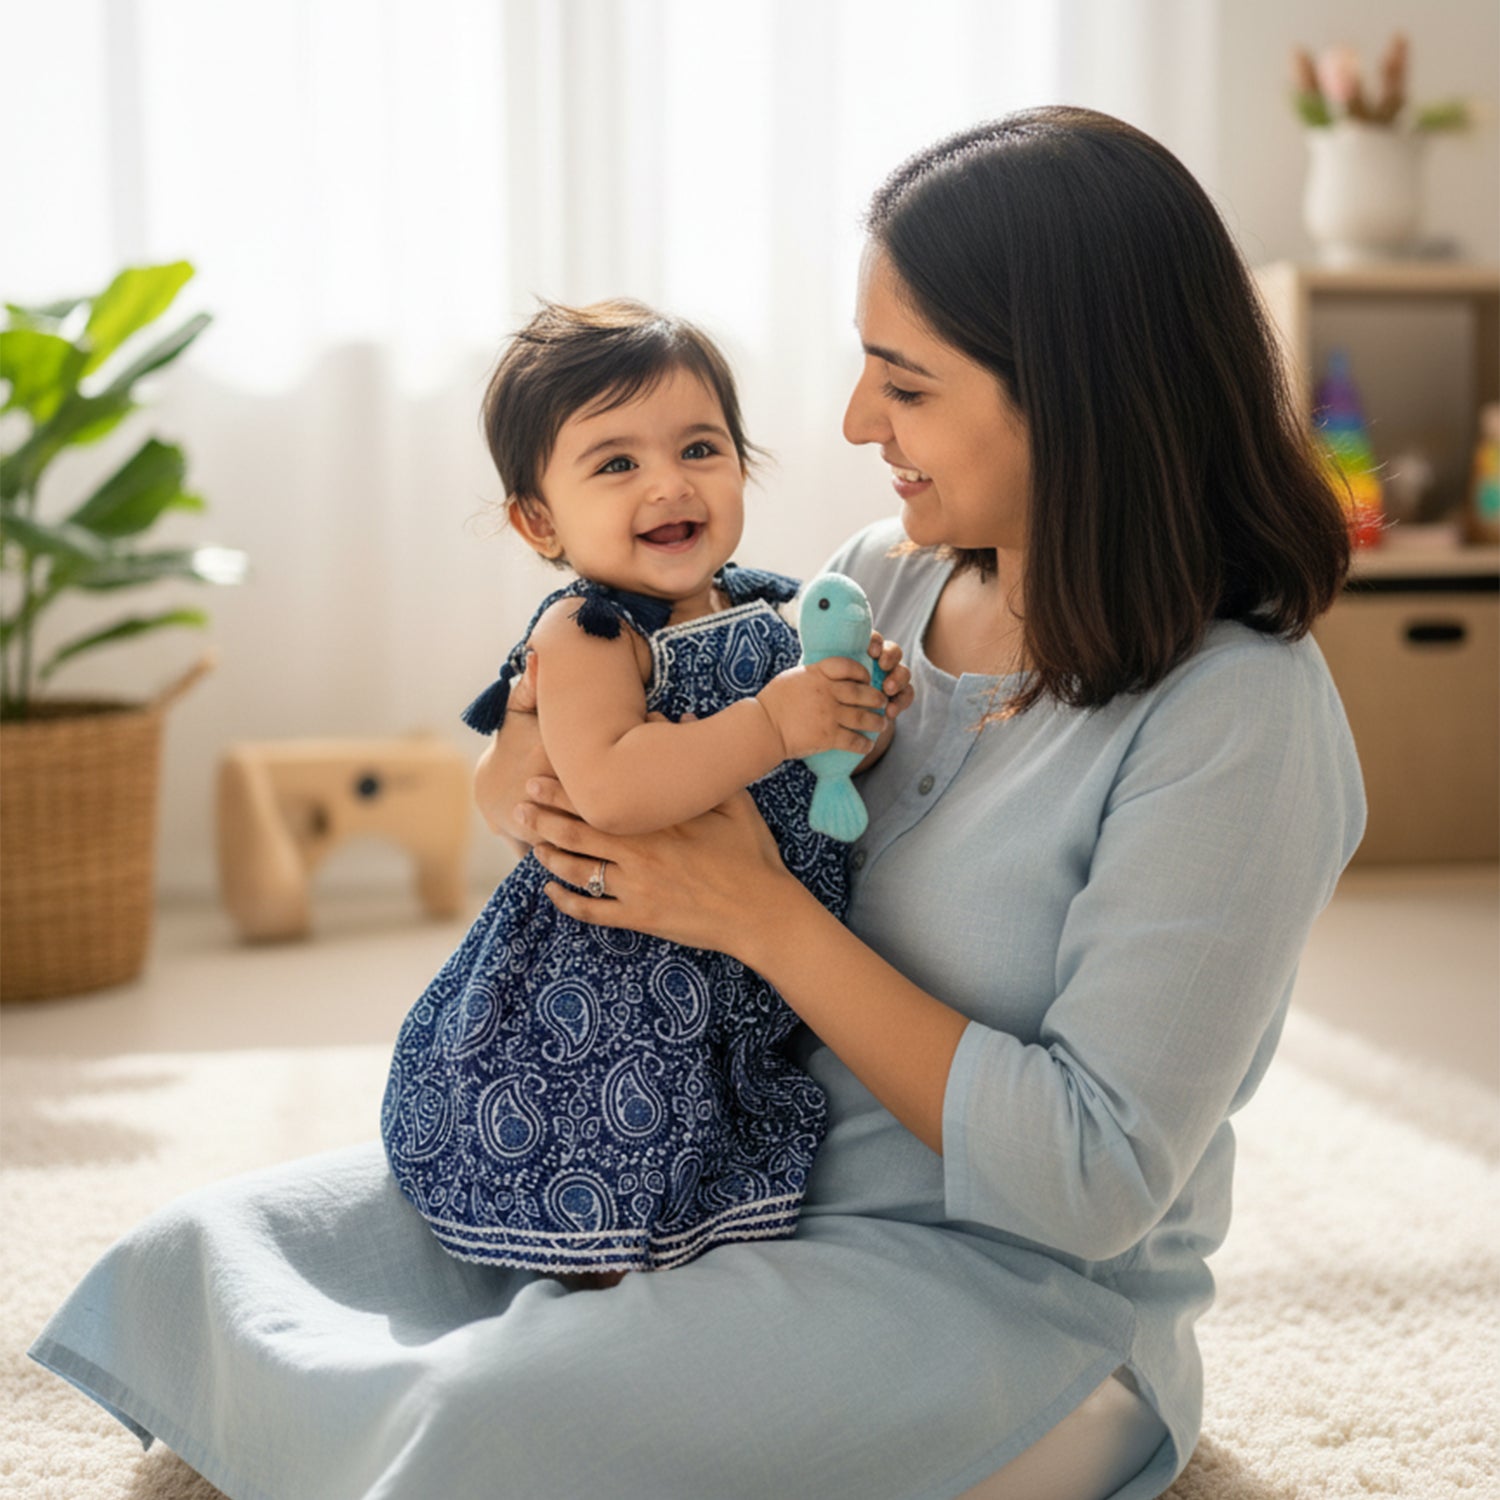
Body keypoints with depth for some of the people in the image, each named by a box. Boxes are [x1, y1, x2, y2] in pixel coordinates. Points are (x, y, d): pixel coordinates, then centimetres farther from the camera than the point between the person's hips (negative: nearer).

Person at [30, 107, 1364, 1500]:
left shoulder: (1239, 713, -20)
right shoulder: (887, 574, 1)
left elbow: (1096, 1180, -22)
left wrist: (765, 916, -21)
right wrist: (528, 777, -12)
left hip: (1011, 1282, -6)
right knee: (196, 1254, -2)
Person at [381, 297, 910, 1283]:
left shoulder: (772, 614, 6)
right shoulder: (586, 636, -16)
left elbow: (818, 780, 16)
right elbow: (609, 790, -33)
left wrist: (864, 722, -5)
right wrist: (770, 722, -32)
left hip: (743, 996, 7)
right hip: (607, 1010, -7)